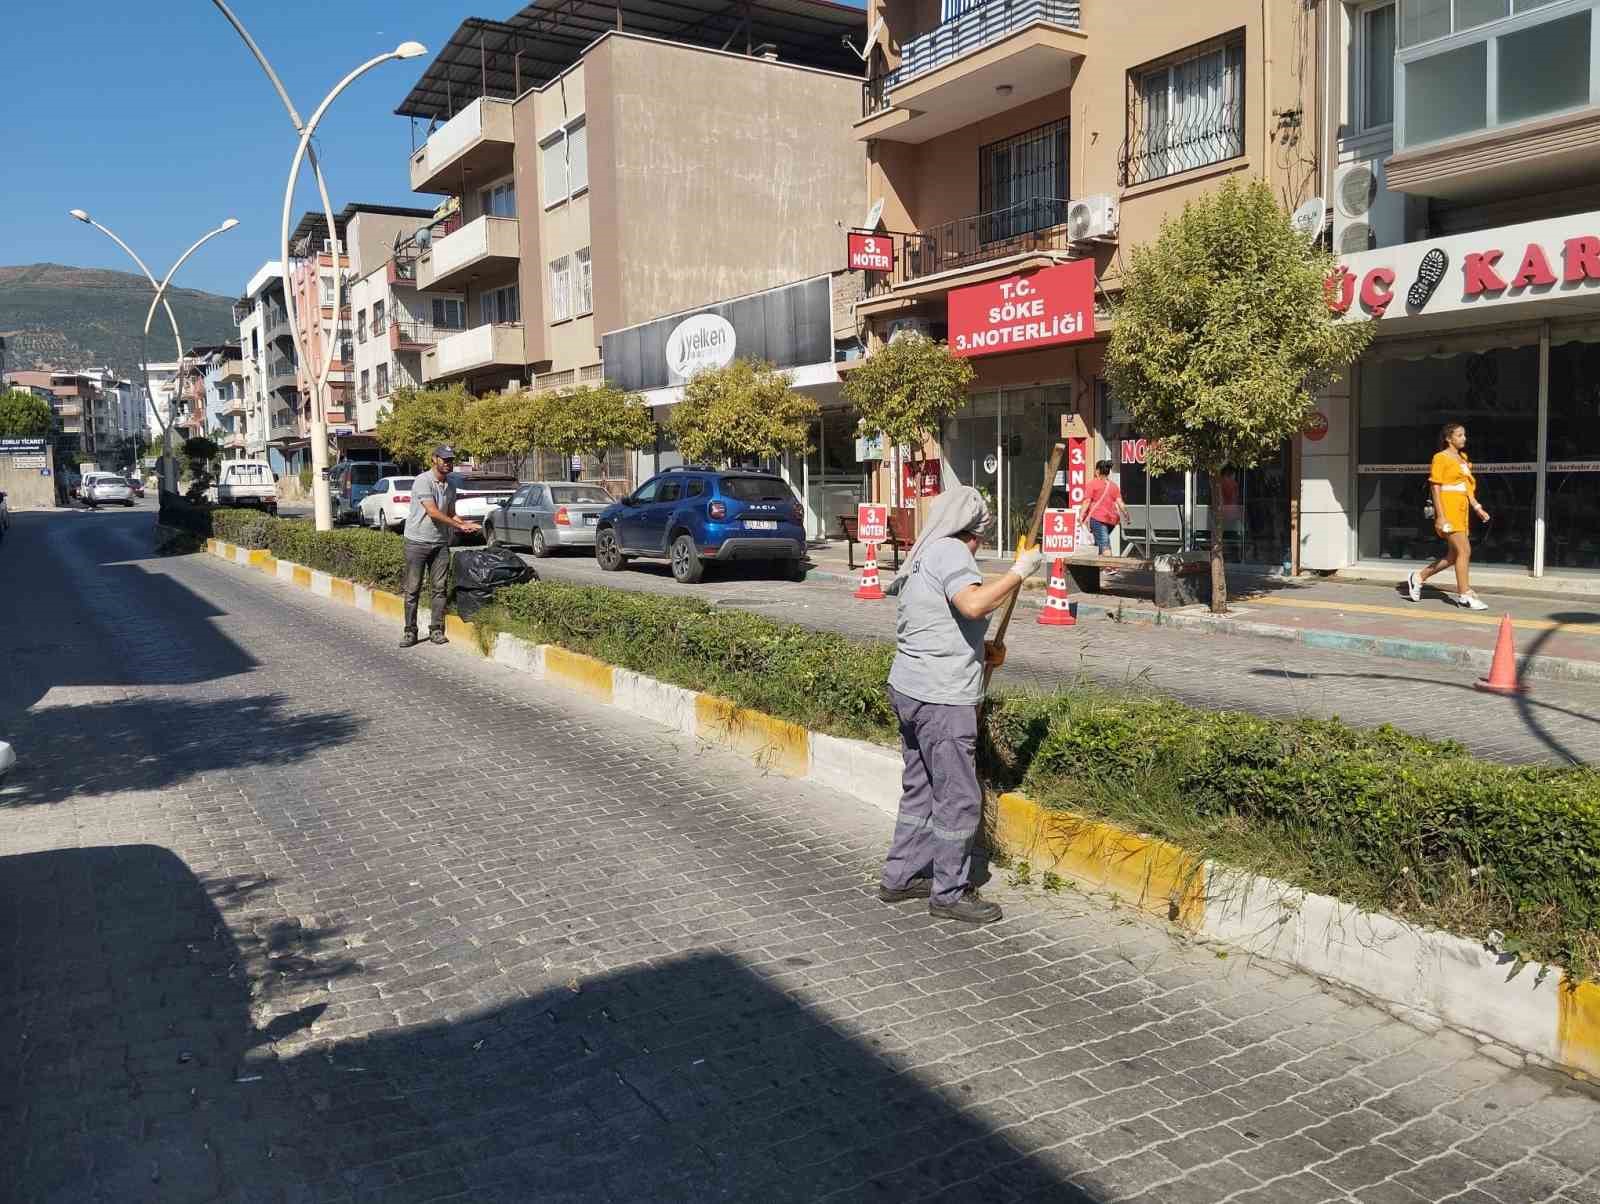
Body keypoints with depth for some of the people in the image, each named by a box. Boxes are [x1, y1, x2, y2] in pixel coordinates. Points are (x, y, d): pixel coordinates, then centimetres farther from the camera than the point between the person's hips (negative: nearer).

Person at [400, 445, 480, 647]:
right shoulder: (422, 481, -12)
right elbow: (433, 512, -19)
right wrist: (458, 525, -15)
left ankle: (436, 630, 10)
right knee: (412, 589, 0)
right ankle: (410, 631, 6)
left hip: (441, 542, 6)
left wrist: (464, 524, -3)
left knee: (439, 588, 4)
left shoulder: (451, 483, 11)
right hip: (418, 541, -6)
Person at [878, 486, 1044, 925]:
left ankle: (900, 877, 27)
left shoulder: (923, 555, 18)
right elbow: (973, 604, -31)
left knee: (921, 789, 19)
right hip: (941, 697, -10)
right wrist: (1018, 573, -20)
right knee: (959, 797, 0)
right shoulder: (950, 552, -12)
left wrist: (983, 649, 16)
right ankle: (949, 893, 10)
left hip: (908, 689, 10)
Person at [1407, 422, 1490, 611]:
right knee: (1464, 551, -11)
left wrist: (1477, 508, 12)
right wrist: (1440, 516, -17)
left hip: (1461, 510, 9)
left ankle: (1418, 578, 22)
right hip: (1448, 510, -9)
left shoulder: (1463, 458, 18)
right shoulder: (1441, 458, -6)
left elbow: (1467, 487, 23)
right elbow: (1435, 488, -11)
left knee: (1453, 555, 9)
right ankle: (1464, 595, -5)